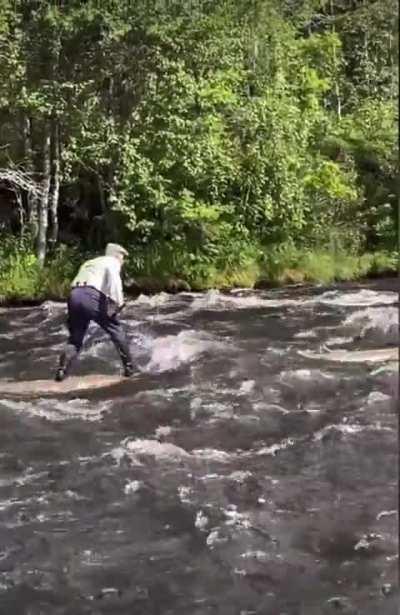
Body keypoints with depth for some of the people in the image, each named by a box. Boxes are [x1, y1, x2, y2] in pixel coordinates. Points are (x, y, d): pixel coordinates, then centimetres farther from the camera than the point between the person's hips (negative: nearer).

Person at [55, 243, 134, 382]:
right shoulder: (112, 261, 15)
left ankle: (62, 371, 0)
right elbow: (112, 273, -9)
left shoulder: (90, 262, 37)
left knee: (75, 338, 15)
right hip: (92, 296, -5)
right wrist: (118, 300, -16)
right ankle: (128, 367, 13)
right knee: (116, 331, 11)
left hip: (75, 295, 5)